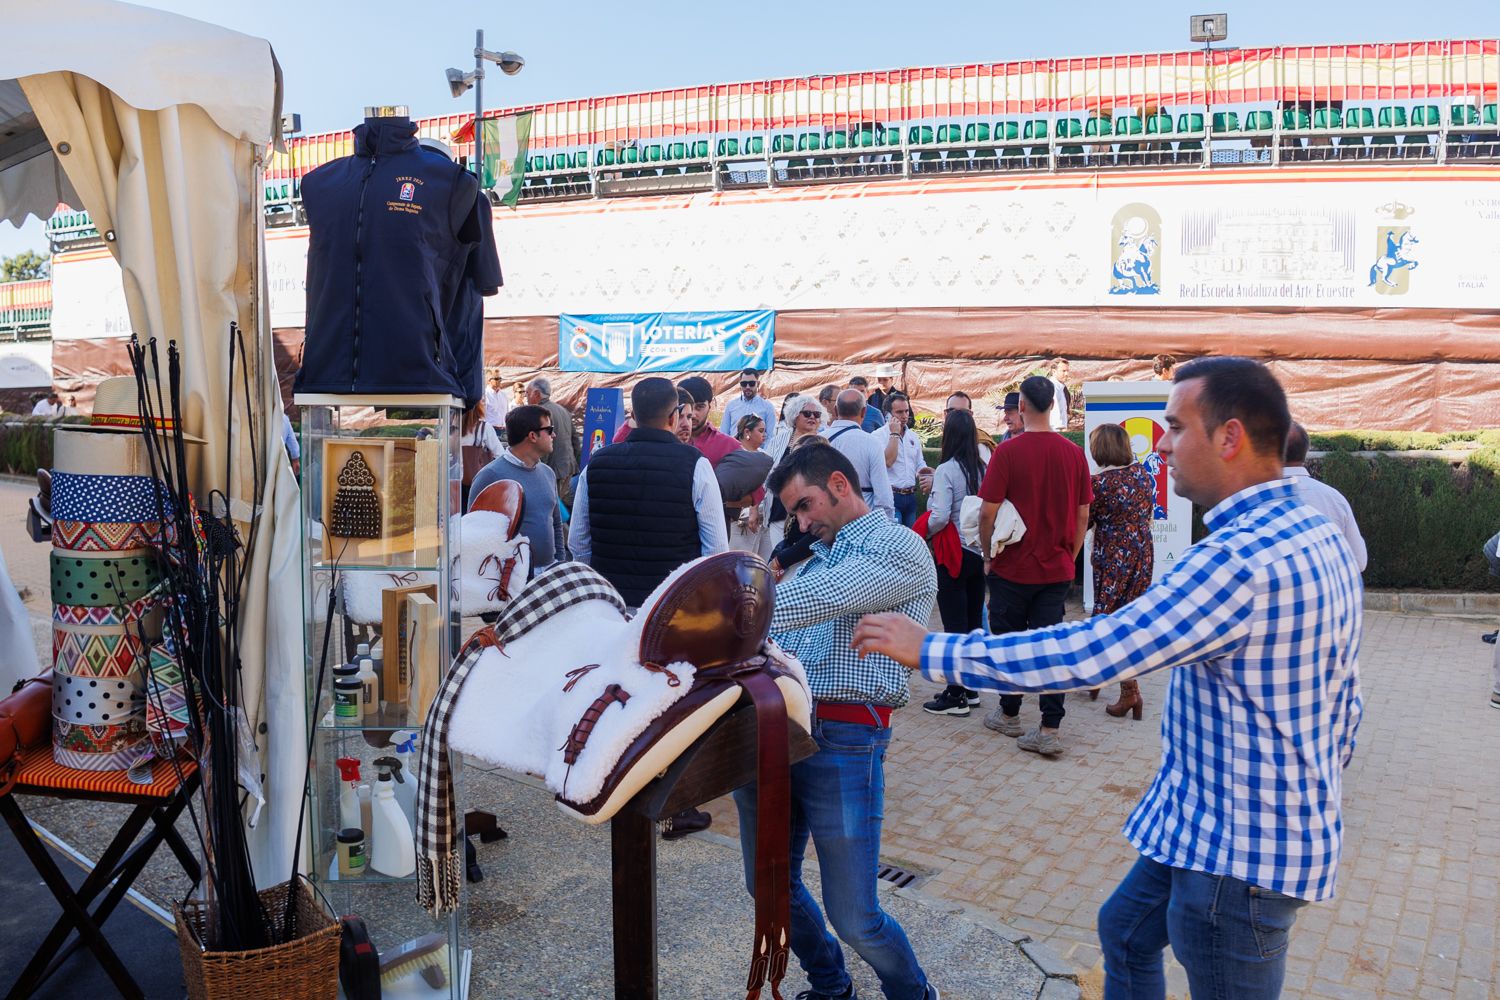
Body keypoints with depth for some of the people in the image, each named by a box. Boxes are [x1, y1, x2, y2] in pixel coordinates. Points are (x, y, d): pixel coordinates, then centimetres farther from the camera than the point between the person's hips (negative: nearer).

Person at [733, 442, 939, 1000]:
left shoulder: (899, 547, -6)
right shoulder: (818, 556, 21)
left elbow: (823, 598, -23)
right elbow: (783, 636, 16)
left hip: (843, 744, -8)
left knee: (854, 920, 1)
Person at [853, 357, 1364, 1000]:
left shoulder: (1241, 560, -28)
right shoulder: (1319, 538, 5)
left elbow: (1087, 654, -30)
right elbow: (1342, 704, 12)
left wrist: (930, 651, -22)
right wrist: (1316, 794, 25)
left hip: (1237, 850, -10)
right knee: (1126, 931, 25)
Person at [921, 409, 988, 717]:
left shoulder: (946, 471, -15)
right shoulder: (983, 469, 1)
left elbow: (940, 516, -22)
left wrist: (924, 533, -3)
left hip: (952, 555, -6)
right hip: (978, 552, 6)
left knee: (954, 624, 0)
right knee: (973, 622, 14)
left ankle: (956, 695, 6)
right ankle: (971, 687, 25)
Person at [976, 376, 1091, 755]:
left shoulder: (1008, 451, -14)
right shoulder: (1074, 453, -1)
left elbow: (988, 511, -14)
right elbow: (1083, 514, 5)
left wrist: (988, 553, 1)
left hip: (1013, 568, -3)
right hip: (1057, 568, 3)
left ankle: (1009, 714, 27)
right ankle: (1049, 729, 4)